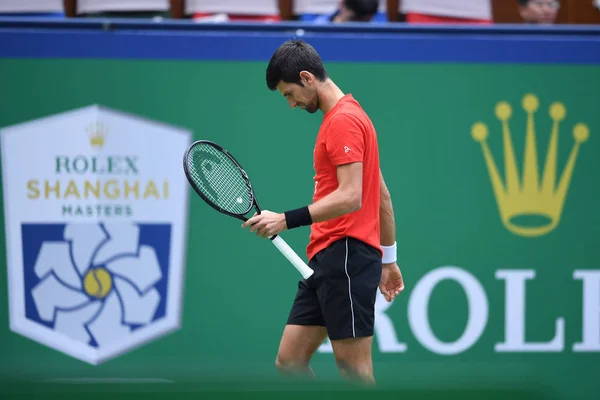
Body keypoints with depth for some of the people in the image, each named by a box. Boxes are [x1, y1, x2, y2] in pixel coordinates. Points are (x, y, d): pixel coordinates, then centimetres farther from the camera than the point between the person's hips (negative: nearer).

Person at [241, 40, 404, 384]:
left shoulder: (344, 120, -11)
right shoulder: (347, 116, 20)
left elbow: (351, 197, -22)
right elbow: (382, 197, 25)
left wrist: (287, 220, -25)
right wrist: (388, 259, 28)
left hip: (346, 254, -10)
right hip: (325, 258, 10)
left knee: (355, 370, -8)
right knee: (290, 362, 6)